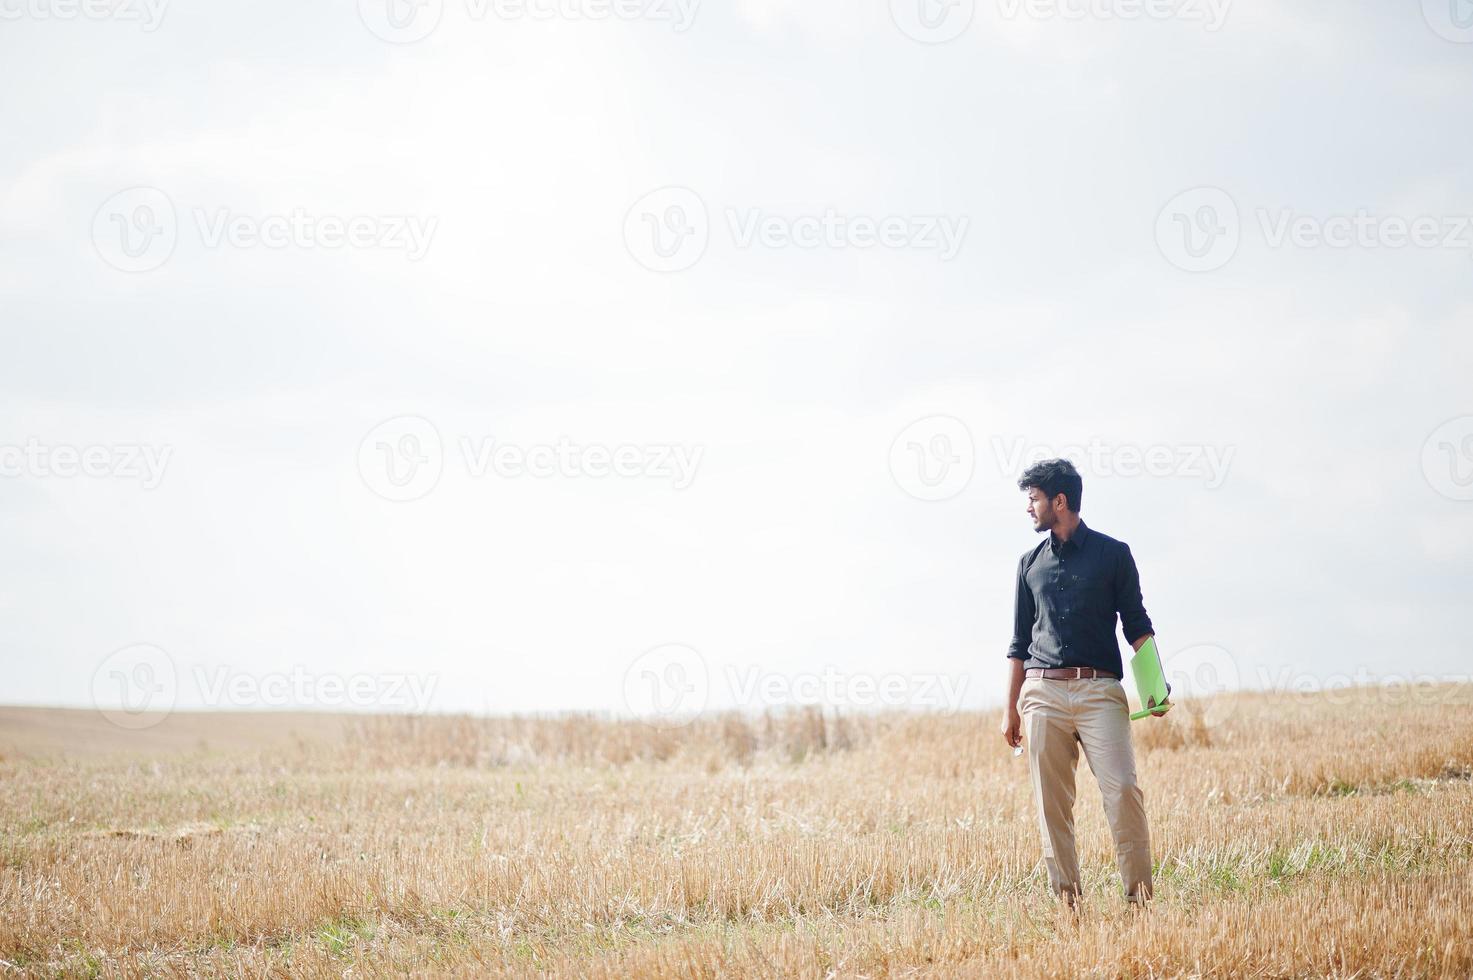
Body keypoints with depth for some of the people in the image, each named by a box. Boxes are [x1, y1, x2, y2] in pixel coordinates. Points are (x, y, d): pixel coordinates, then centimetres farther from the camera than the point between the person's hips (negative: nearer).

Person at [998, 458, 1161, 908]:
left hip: (1099, 690, -3)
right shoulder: (1031, 563, 16)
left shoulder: (1112, 553, 6)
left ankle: (1139, 896, -10)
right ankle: (1066, 899, 5)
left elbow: (1136, 625, 6)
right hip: (1043, 693, 3)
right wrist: (1010, 710, 15)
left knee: (1122, 789, -15)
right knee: (1052, 803, 0)